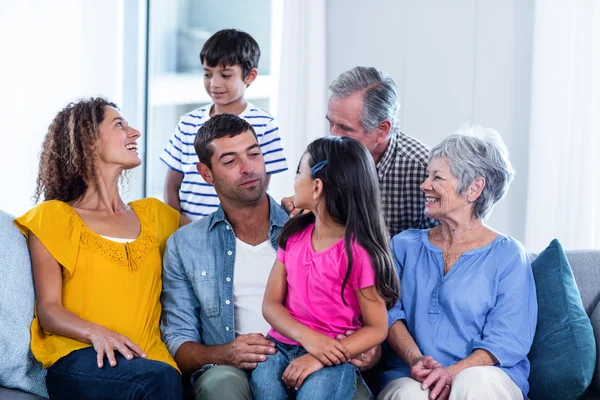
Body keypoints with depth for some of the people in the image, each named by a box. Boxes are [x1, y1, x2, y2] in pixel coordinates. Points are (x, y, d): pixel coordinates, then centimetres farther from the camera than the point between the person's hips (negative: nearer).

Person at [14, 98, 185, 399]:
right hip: (77, 360, -3)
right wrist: (96, 333, -18)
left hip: (146, 358, 3)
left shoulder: (152, 214, 24)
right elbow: (48, 309, 1)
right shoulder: (54, 216, 10)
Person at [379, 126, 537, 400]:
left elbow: (509, 339, -4)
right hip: (411, 378, 1)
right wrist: (416, 359, -16)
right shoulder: (405, 246, 18)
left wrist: (452, 373, -20)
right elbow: (389, 311, 5)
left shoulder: (508, 255, 5)